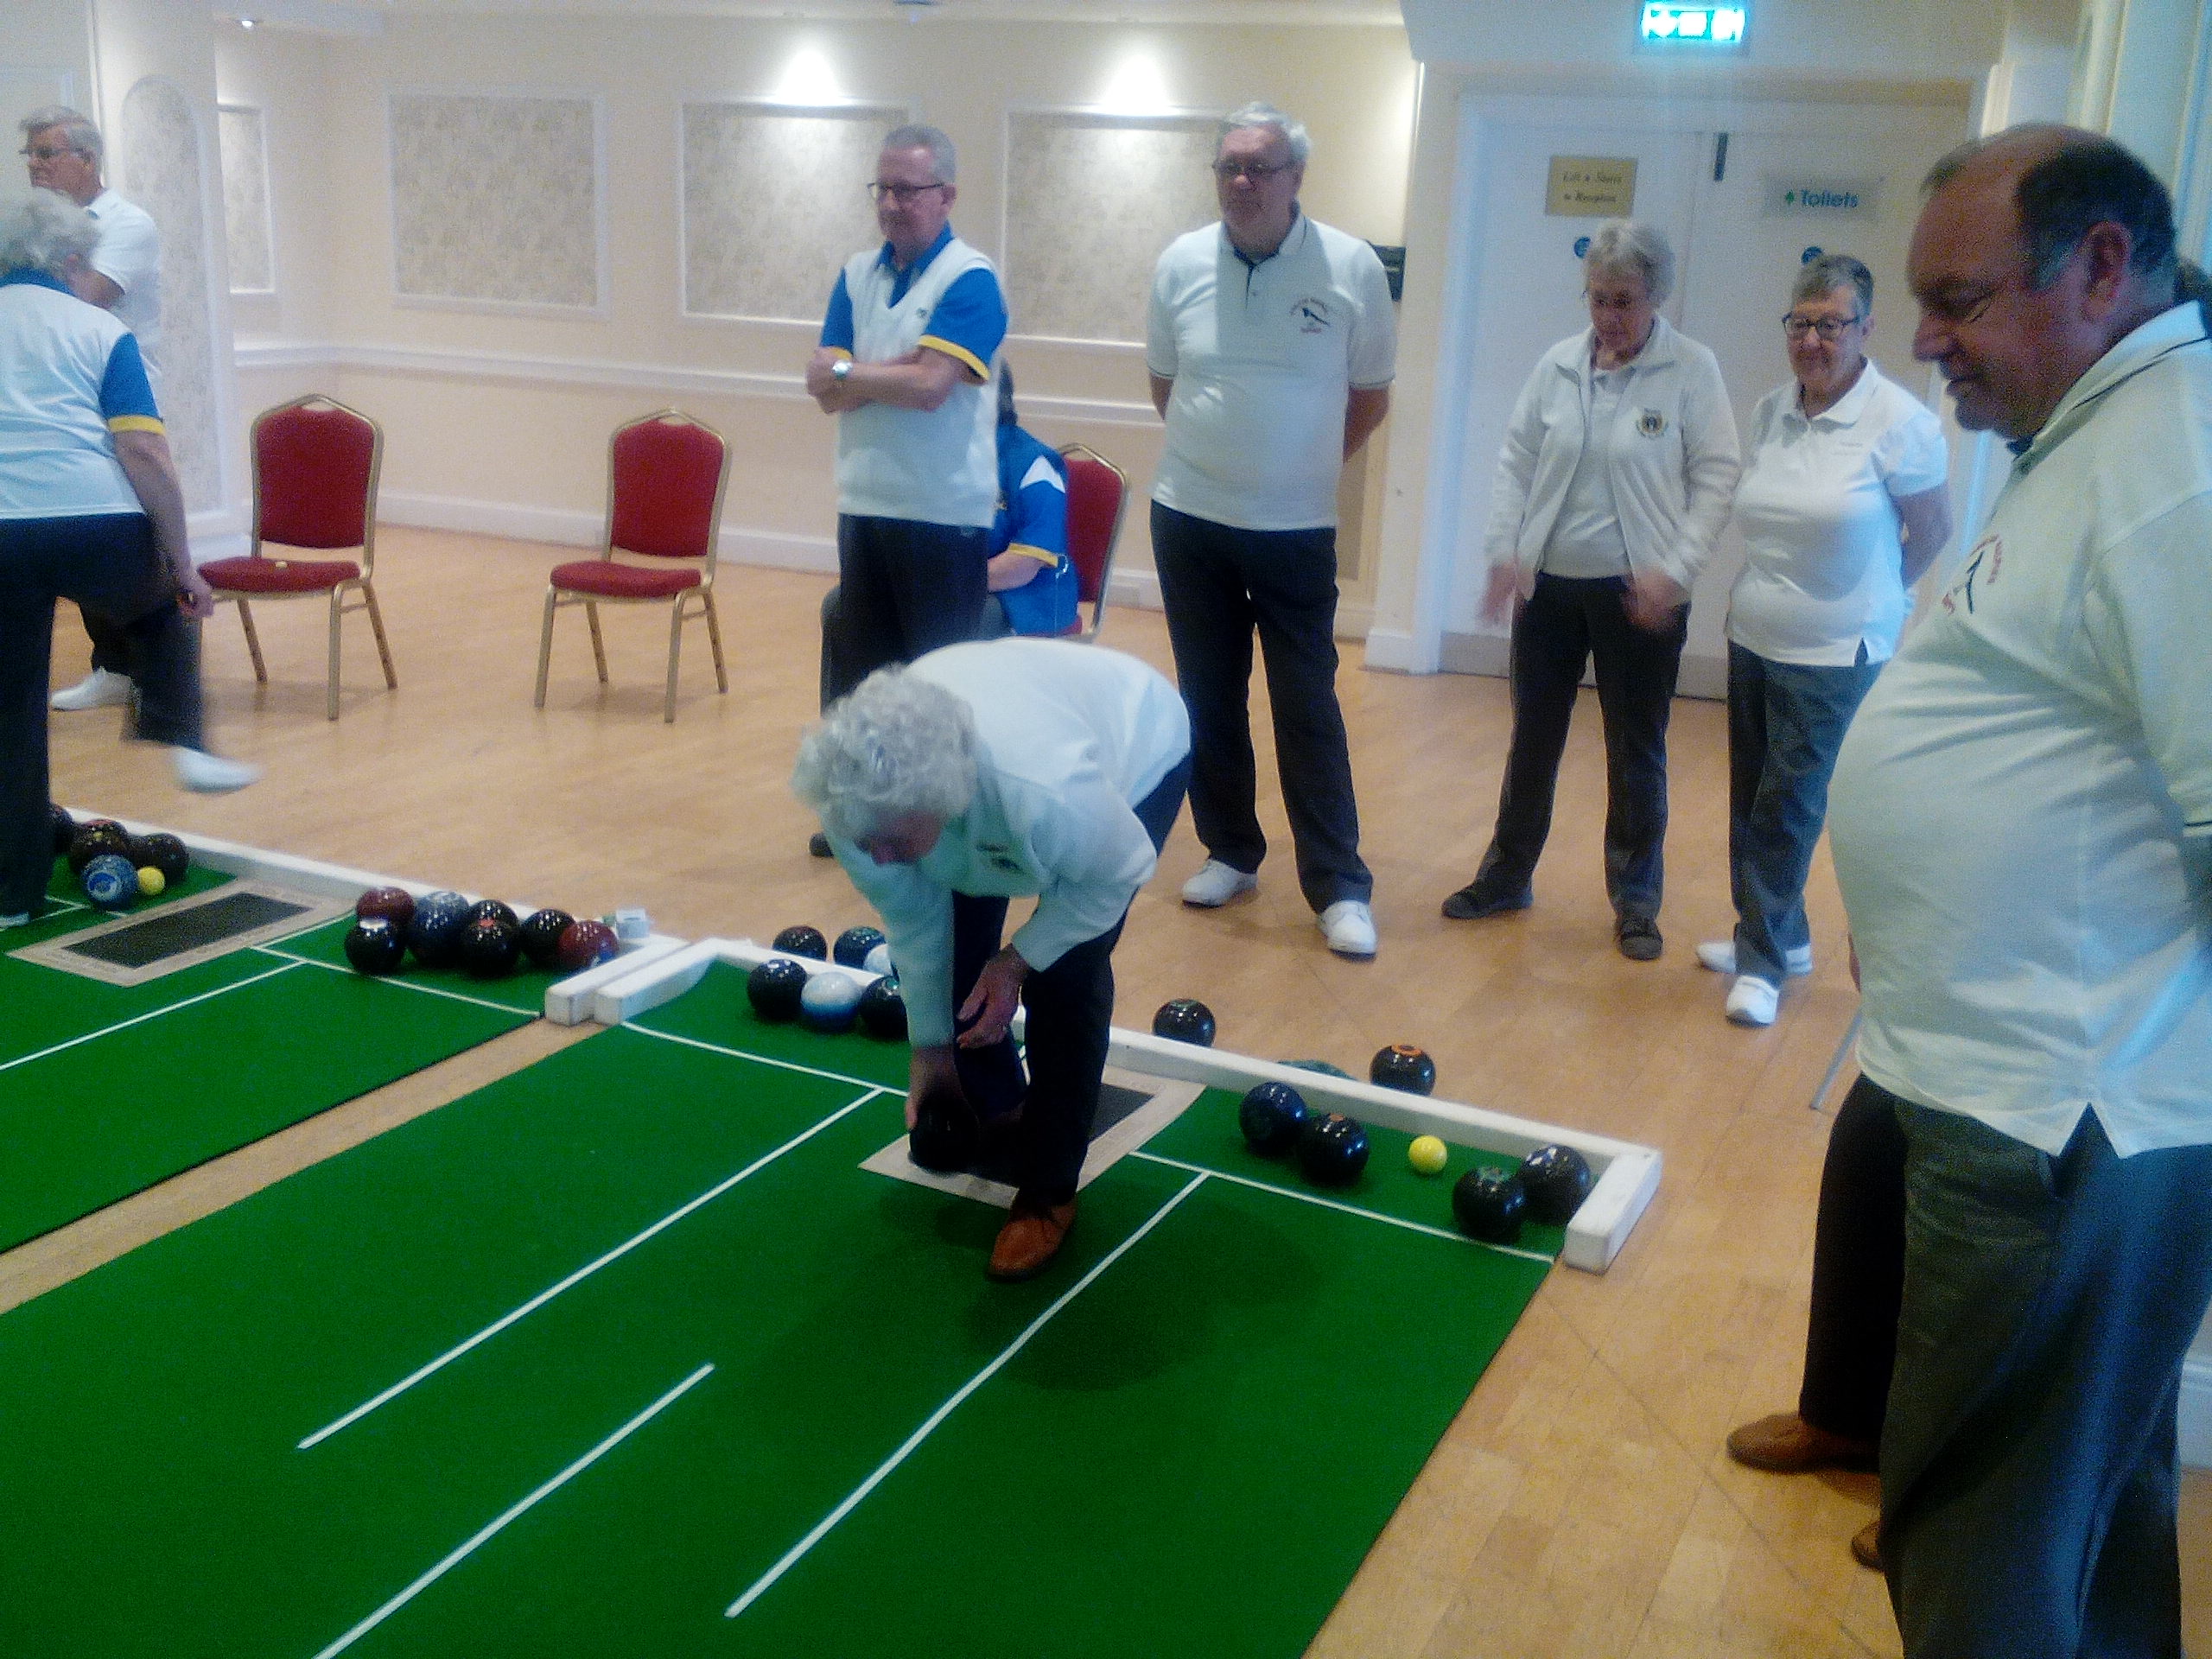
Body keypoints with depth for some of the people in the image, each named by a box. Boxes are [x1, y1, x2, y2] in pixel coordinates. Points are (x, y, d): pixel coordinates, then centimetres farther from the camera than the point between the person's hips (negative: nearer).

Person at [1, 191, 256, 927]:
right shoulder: (99, 330, 11)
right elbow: (145, 455, -2)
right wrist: (184, 566, 3)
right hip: (99, 527, -2)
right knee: (162, 611, 33)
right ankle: (182, 742, 17)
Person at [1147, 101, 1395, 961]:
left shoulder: (1352, 267, -9)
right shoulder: (1180, 263, -2)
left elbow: (1371, 396, 3)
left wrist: (1306, 467, 8)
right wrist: (1217, 454, 12)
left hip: (1296, 530, -3)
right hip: (1188, 520, 3)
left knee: (1307, 708, -1)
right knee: (1209, 697, 11)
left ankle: (1339, 887, 5)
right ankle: (1230, 852, 26)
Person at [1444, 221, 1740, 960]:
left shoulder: (1691, 369, -8)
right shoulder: (1557, 364, 1)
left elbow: (1716, 477, -7)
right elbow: (1515, 460, 5)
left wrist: (1675, 569, -15)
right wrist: (1506, 550, -4)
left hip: (1637, 593, -3)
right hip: (1547, 584, 3)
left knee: (1636, 753, 8)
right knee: (1532, 740, 14)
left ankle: (1636, 904, 22)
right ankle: (1506, 876, 30)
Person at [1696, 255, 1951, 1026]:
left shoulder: (1901, 424, -14)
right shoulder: (1769, 412, 2)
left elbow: (1932, 532, -2)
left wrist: (1870, 594, 7)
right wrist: (1773, 590, 8)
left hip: (1837, 654, -6)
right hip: (1753, 638, 6)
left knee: (1788, 807, -2)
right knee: (1750, 799, 12)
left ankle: (1764, 959, 11)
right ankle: (1779, 935, 29)